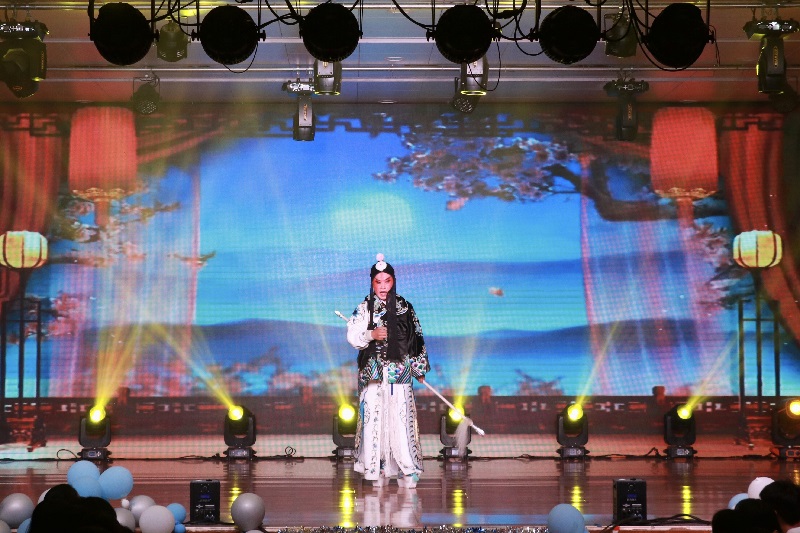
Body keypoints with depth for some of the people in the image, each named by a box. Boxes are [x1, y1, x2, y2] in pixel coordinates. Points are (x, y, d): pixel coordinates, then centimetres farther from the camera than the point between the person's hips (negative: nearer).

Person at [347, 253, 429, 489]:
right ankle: (377, 470, 1)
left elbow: (416, 339, 13)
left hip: (400, 373, 0)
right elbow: (352, 336, -2)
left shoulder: (404, 308, 9)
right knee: (373, 417, -3)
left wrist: (419, 368, 13)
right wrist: (371, 334, -19)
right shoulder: (364, 309, 6)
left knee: (401, 418, -6)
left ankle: (406, 469, -4)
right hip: (373, 372, 0)